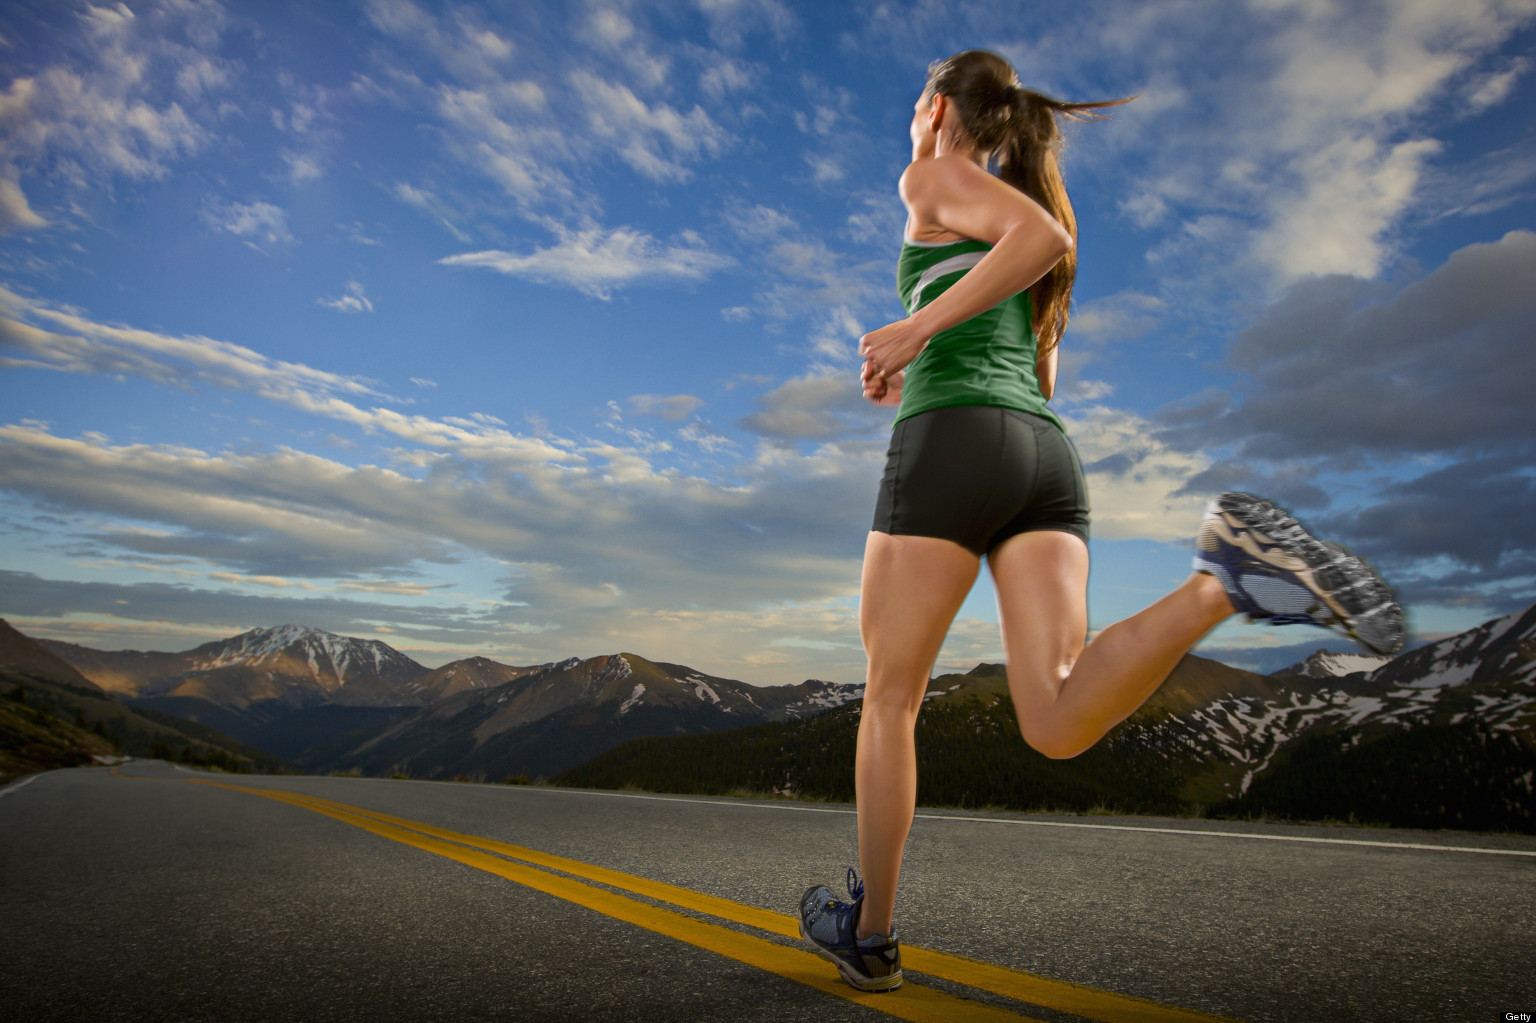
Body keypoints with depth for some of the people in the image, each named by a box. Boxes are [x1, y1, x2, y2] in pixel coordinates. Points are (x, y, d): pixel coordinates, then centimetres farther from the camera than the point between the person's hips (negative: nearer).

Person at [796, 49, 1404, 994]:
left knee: (890, 699, 8)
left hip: (953, 452, -6)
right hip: (1049, 461, 7)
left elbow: (1048, 235, -10)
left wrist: (917, 328, -8)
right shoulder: (1020, 234, 33)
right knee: (1059, 725, -10)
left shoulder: (934, 176, 11)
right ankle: (1224, 582, -28)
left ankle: (871, 934, 17)